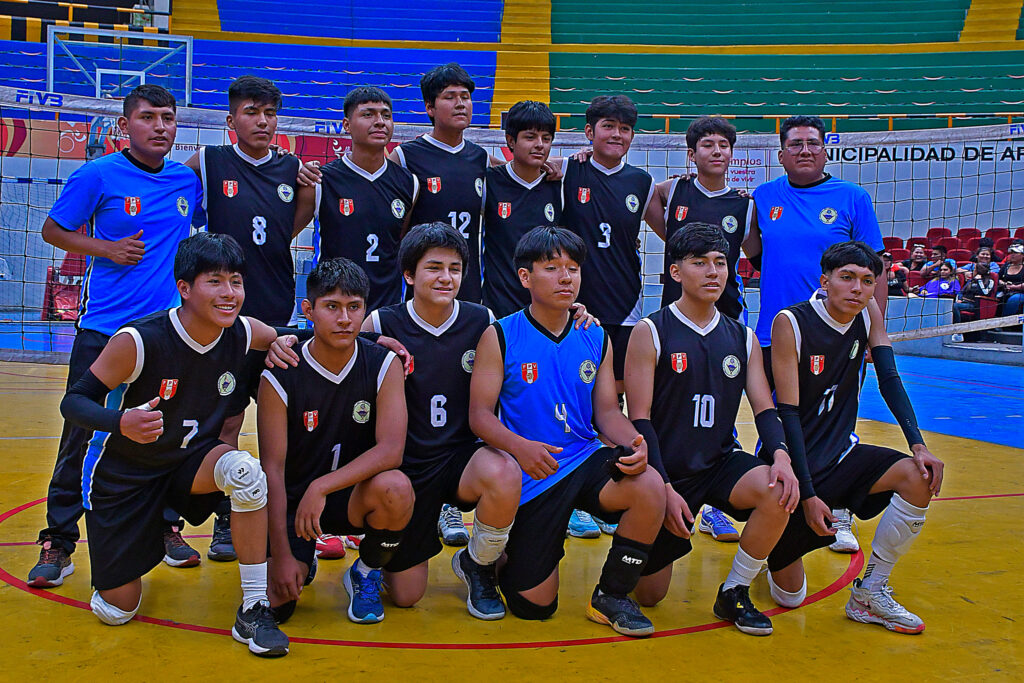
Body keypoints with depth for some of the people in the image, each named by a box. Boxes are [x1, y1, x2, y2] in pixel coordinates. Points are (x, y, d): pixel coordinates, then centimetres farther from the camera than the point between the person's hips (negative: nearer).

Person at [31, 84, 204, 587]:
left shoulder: (187, 180, 7)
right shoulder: (98, 176, -5)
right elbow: (53, 230, 3)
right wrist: (108, 249, -10)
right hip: (104, 328, -3)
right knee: (82, 435, -1)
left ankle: (166, 526, 25)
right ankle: (59, 541, 11)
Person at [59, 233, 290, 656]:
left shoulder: (242, 334, -13)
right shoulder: (139, 340, -26)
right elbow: (74, 401, -21)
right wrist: (122, 422, -40)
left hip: (192, 463, 2)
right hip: (127, 474, -2)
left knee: (245, 470, -34)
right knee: (116, 611, 2)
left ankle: (253, 611, -21)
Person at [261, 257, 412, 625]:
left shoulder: (384, 365, -11)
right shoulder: (280, 376, -14)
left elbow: (390, 450, -20)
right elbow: (273, 469, -13)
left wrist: (321, 487, -30)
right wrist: (282, 555, -17)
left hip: (353, 495, 1)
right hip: (291, 500, 0)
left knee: (395, 488, -33)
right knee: (275, 603, -19)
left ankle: (365, 574, -2)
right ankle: (303, 559, 19)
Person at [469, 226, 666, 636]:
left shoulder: (596, 339, 7)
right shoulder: (500, 337, -5)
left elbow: (607, 411, 6)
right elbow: (480, 414, -9)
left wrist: (633, 443, -16)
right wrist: (519, 446, -29)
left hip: (587, 460, 3)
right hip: (530, 474, -3)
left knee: (649, 488, -30)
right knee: (534, 606, -4)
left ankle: (611, 596, -6)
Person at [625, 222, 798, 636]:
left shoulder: (743, 338, 6)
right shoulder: (649, 333, -8)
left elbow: (764, 408, 3)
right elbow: (640, 419, -11)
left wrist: (780, 454, -19)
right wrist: (665, 488, -19)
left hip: (721, 462, 3)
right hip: (667, 470, -3)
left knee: (778, 493, -29)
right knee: (649, 596, -1)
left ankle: (734, 594, -6)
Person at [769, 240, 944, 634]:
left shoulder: (869, 316, -2)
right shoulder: (790, 323, -19)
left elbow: (889, 381, -4)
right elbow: (787, 414, -20)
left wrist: (918, 445, -21)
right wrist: (807, 493, -24)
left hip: (841, 455, 5)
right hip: (797, 465, -5)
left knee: (919, 477, -24)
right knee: (789, 597, -4)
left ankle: (869, 594, -7)